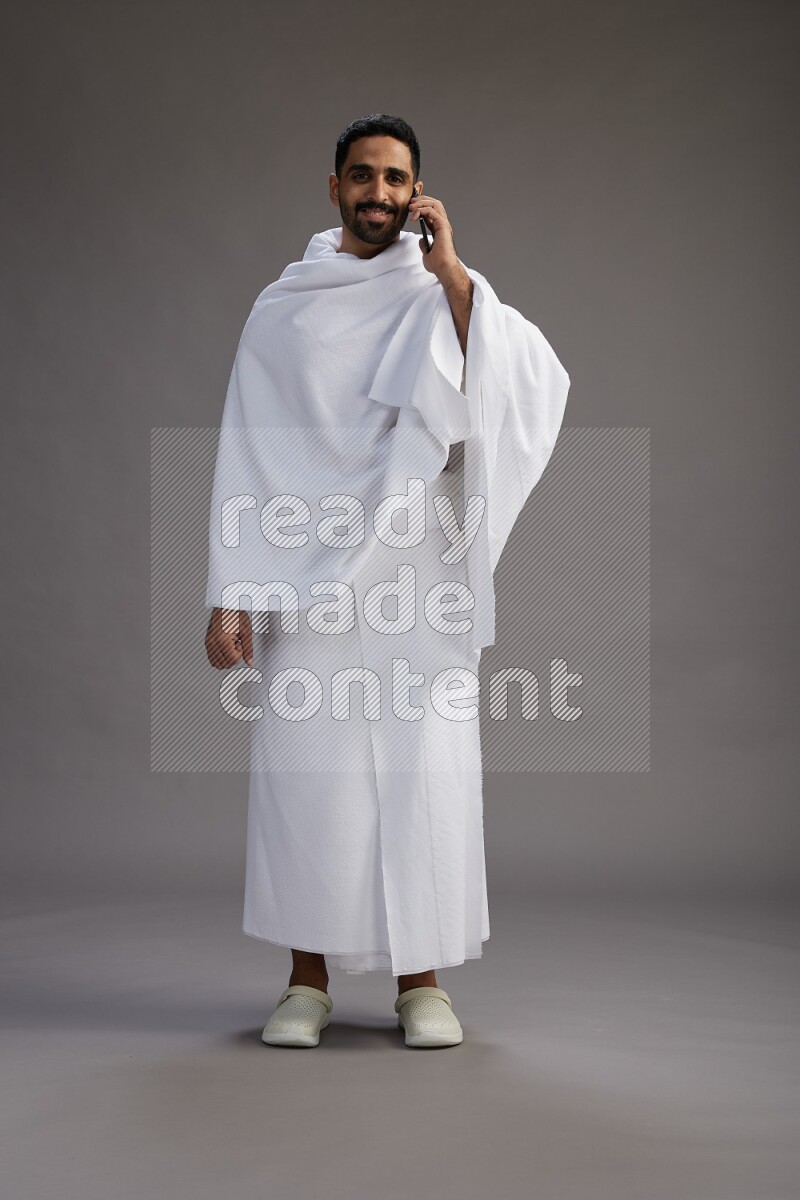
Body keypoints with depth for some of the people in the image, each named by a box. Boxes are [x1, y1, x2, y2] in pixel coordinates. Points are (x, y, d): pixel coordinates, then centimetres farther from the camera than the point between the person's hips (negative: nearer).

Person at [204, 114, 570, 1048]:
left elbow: (534, 382, -11)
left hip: (417, 584, 0)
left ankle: (421, 980, 12)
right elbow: (245, 458, 5)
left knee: (425, 774, -1)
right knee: (304, 772, 0)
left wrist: (451, 271, -12)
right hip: (304, 581, 1)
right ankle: (308, 979, 14)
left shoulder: (446, 297, 8)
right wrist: (230, 598, -2)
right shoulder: (281, 310, 9)